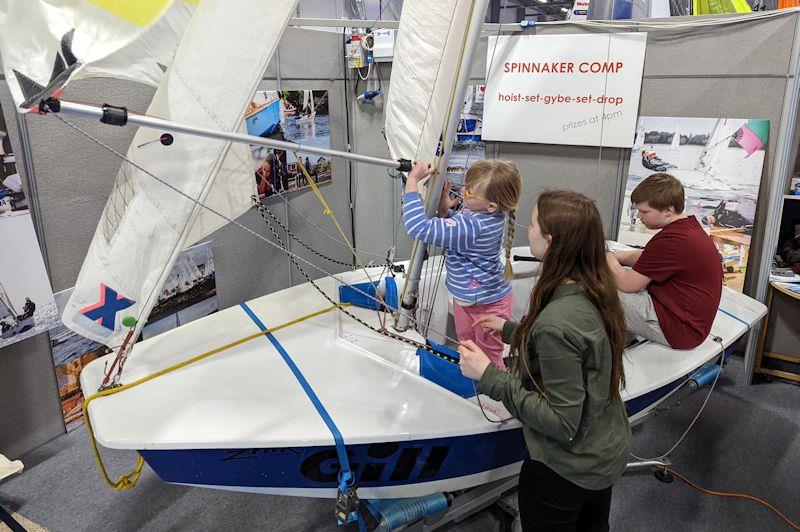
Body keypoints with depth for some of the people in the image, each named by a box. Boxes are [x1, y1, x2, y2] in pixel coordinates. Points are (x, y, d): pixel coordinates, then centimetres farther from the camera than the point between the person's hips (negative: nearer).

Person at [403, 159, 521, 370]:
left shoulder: (473, 225, -40)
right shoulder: (489, 214, -11)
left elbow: (419, 228, -44)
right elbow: (452, 232, 7)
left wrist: (412, 181, -38)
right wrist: (444, 210, -13)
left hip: (487, 304, -9)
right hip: (465, 295, 9)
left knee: (488, 358, 14)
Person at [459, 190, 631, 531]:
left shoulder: (556, 323, -35)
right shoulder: (595, 293, -8)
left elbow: (561, 422, -30)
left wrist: (488, 376, -30)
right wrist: (509, 329, 12)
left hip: (565, 471, -7)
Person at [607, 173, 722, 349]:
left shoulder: (671, 240, -27)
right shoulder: (689, 224, 6)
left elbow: (627, 284, -19)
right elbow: (645, 256, 19)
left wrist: (609, 258, -2)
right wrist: (616, 256, 5)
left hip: (678, 330, -11)